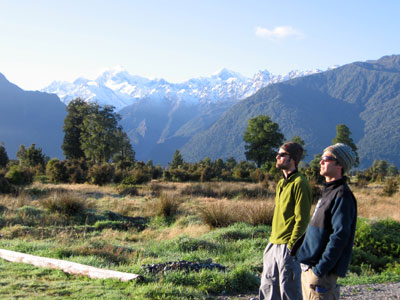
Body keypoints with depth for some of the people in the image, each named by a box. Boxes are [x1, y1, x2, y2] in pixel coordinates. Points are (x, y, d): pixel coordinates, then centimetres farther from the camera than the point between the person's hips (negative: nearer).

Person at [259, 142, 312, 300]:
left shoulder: (299, 183, -14)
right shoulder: (281, 183, 15)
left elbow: (302, 219, -18)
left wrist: (291, 246, -19)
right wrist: (272, 240, 16)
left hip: (287, 247, -9)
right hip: (273, 245, 9)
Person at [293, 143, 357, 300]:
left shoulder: (342, 196, -14)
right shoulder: (327, 192, 16)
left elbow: (339, 237, -21)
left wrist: (320, 269, -23)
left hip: (322, 271, -9)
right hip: (308, 268, 9)